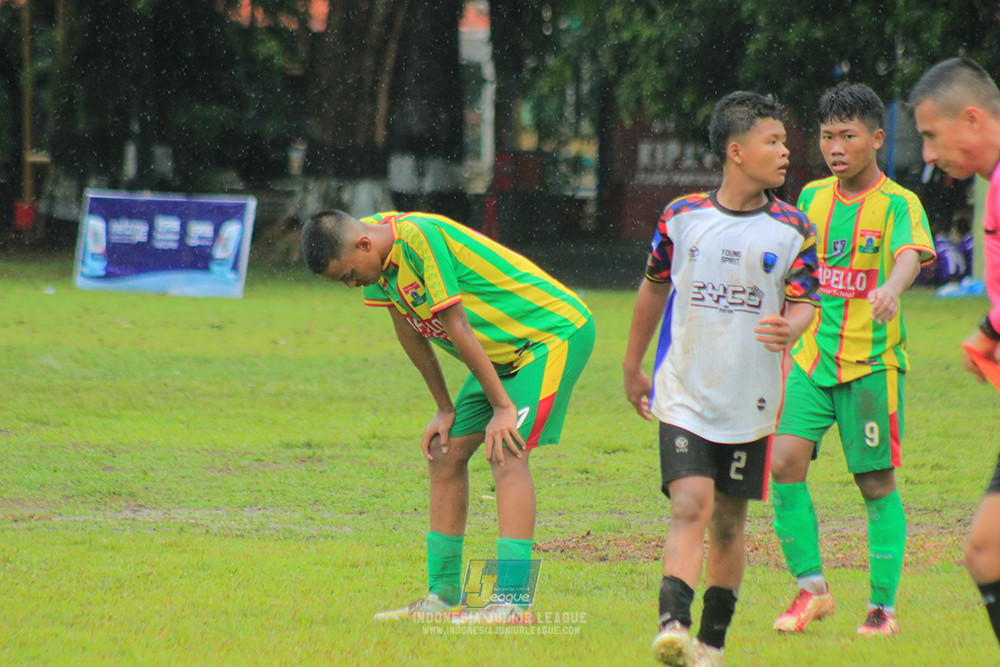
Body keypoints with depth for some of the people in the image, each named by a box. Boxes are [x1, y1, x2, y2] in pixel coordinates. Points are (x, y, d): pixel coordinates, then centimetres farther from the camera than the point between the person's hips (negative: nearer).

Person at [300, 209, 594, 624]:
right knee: (445, 454, 6)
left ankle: (513, 603, -24)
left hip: (555, 333, -9)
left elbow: (457, 327, -25)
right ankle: (442, 594, 13)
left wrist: (502, 406, -21)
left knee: (507, 454, -21)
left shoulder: (419, 238, -28)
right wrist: (445, 410, 10)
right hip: (504, 351, 9)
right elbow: (409, 331, 8)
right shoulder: (375, 255, -2)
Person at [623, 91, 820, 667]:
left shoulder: (793, 230, -1)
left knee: (728, 522, 8)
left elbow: (804, 304, -4)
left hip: (750, 402, 1)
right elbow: (654, 289, 14)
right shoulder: (681, 216, 0)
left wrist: (788, 329, -29)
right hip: (684, 396, -1)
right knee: (691, 506, -17)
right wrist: (633, 367, 21)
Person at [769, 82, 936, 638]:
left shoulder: (899, 204, -8)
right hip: (812, 359, 4)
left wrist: (891, 289, -49)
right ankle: (812, 588, 2)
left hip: (872, 362, -4)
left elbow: (912, 255, -28)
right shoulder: (813, 197, 9)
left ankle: (884, 607, 9)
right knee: (784, 464, -10)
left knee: (877, 484, 0)